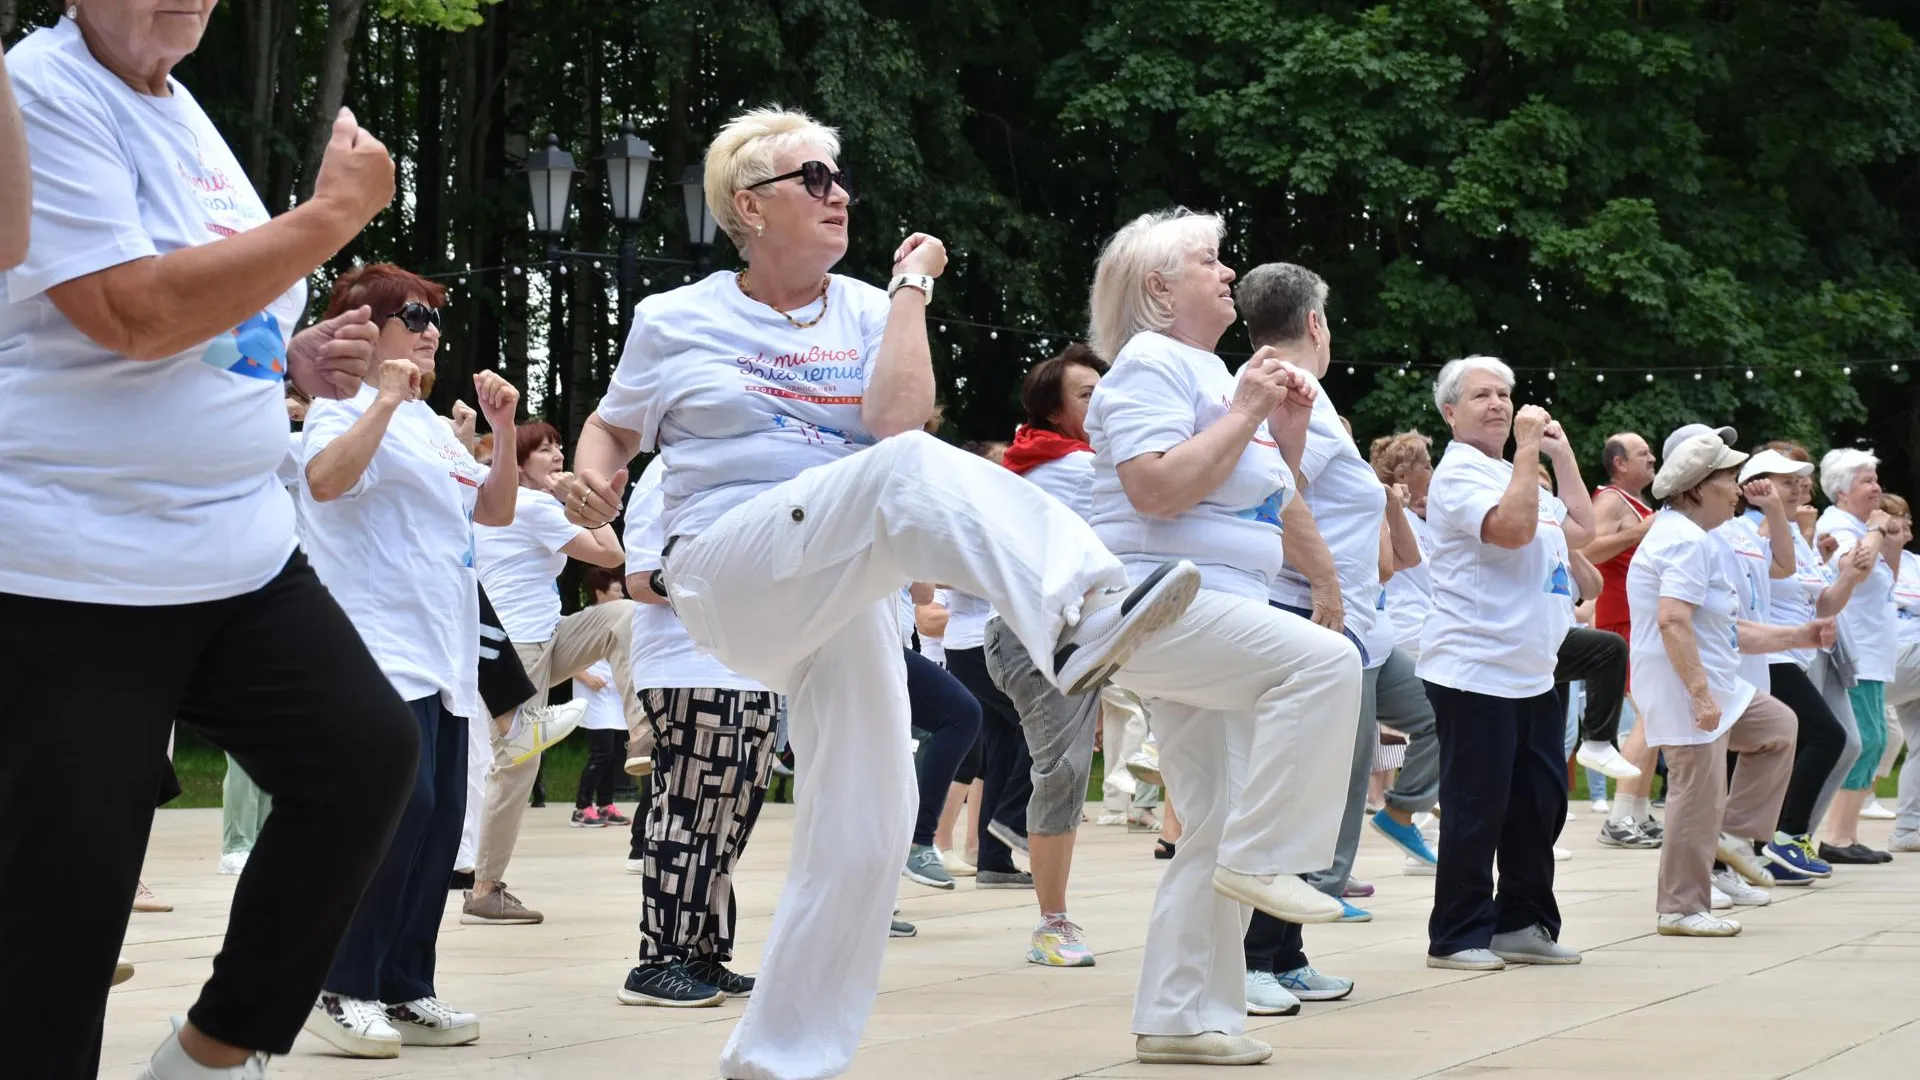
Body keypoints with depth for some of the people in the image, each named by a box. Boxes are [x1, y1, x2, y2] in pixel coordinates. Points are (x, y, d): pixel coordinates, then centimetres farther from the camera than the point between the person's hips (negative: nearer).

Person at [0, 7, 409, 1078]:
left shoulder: (181, 114, 15)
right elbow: (134, 314, -24)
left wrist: (297, 360, 7)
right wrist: (339, 209, -17)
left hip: (242, 554, 9)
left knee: (369, 752, -2)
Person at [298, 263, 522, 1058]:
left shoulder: (432, 426, 21)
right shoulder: (347, 408, -3)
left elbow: (495, 510, 21)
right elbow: (325, 480, -23)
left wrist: (504, 429, 8)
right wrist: (385, 400, -23)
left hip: (444, 657, 9)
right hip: (381, 648, -9)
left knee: (439, 820, 5)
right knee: (399, 807, -18)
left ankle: (404, 991, 11)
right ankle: (342, 990, -11)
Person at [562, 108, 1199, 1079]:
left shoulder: (866, 312, 12)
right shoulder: (675, 322, 8)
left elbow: (894, 419, -6)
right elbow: (612, 430, 19)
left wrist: (910, 290, -2)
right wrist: (592, 483, -3)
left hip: (847, 592, 5)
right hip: (734, 574, -5)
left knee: (863, 831, -1)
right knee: (912, 471, -34)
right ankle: (1077, 614, -59)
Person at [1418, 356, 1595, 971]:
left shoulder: (1515, 474, 20)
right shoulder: (1460, 473, -9)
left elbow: (1581, 530, 20)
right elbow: (1513, 528, -24)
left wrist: (1562, 454, 16)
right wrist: (1528, 449, -19)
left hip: (1531, 674, 9)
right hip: (1475, 672, -9)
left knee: (1539, 804, 11)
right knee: (1476, 810, -5)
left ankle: (1522, 924, 20)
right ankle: (1457, 937, 2)